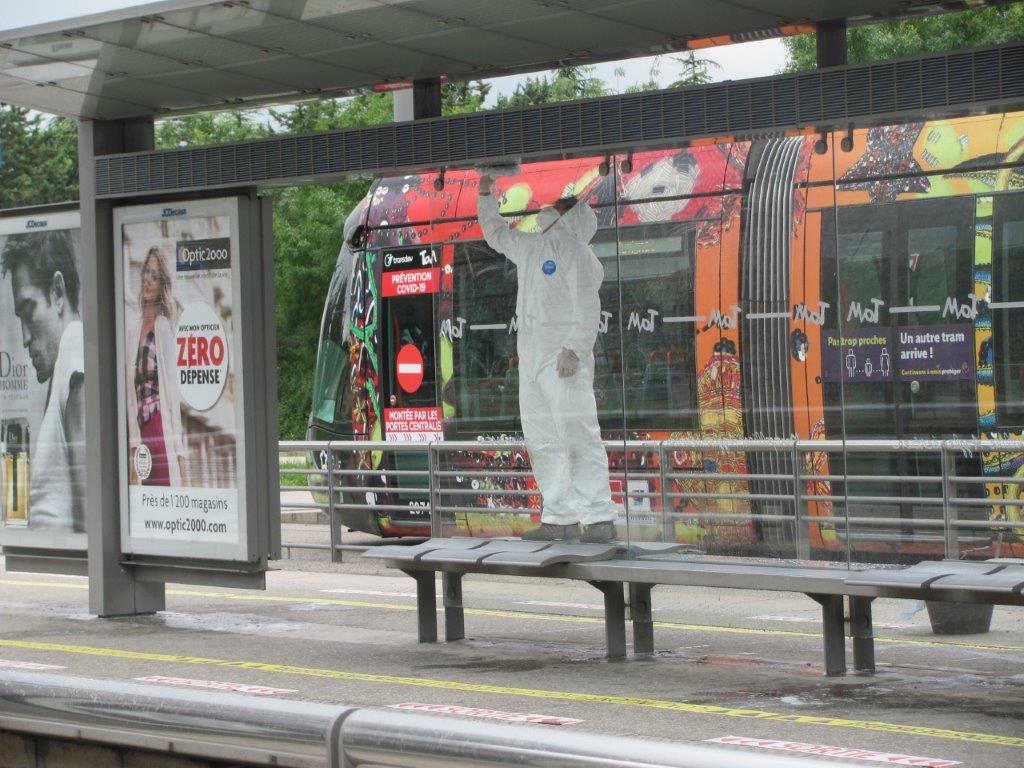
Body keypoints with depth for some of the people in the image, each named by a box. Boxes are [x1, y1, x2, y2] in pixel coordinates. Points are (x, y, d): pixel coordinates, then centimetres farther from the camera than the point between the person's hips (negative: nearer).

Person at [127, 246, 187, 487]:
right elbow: (133, 394, 15)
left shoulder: (163, 326, -3)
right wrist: (133, 445, 10)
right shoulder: (137, 327, 15)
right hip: (141, 432, 6)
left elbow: (173, 388, -6)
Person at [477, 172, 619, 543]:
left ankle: (599, 519, -13)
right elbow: (495, 232, 39)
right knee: (542, 441, 5)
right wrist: (486, 195, 33)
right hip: (530, 358, 8)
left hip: (563, 358, -8)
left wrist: (575, 349, -24)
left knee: (579, 438, -12)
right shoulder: (529, 246, 19)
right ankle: (559, 518, 7)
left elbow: (587, 307, -14)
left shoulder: (575, 250, -5)